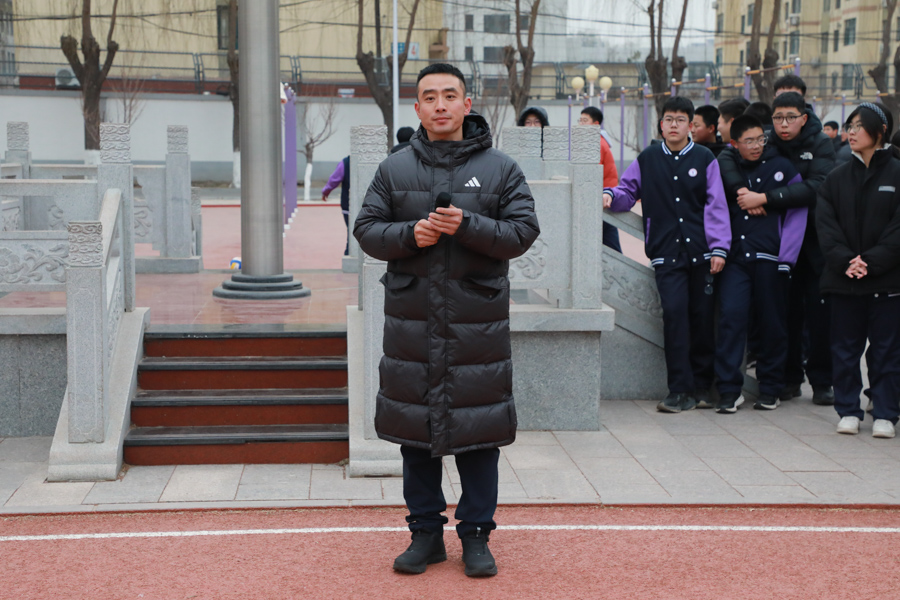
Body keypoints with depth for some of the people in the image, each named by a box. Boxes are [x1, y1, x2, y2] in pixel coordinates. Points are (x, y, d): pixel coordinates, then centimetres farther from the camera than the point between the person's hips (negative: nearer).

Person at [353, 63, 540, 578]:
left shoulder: (501, 169, 3)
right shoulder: (394, 170, 9)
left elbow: (523, 231, -3)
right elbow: (367, 230, 7)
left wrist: (467, 226, -17)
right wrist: (409, 234, -12)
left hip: (478, 323, -2)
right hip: (411, 320, 2)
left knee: (477, 430, 3)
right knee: (415, 429, 7)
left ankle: (476, 535, 16)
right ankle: (426, 532, 20)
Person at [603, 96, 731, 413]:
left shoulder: (704, 159, 6)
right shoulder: (647, 159, 9)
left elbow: (716, 205, 4)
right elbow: (628, 191, 16)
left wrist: (719, 248, -3)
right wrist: (610, 195, -8)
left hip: (700, 251, 0)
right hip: (666, 253, 0)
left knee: (702, 315, 4)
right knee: (674, 312, -11)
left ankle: (701, 386, 17)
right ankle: (680, 390, -6)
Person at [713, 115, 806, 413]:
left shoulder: (782, 168, 4)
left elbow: (797, 213, 1)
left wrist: (785, 257, -6)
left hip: (769, 258, -1)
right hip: (735, 259, 1)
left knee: (772, 323, 4)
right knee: (731, 316, -12)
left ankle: (770, 389, 17)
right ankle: (729, 389, -7)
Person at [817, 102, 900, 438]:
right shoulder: (837, 178, 9)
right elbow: (826, 225, 1)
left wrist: (872, 261, -17)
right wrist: (845, 260, -14)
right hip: (844, 278, 3)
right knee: (845, 347, 7)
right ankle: (848, 411, 17)